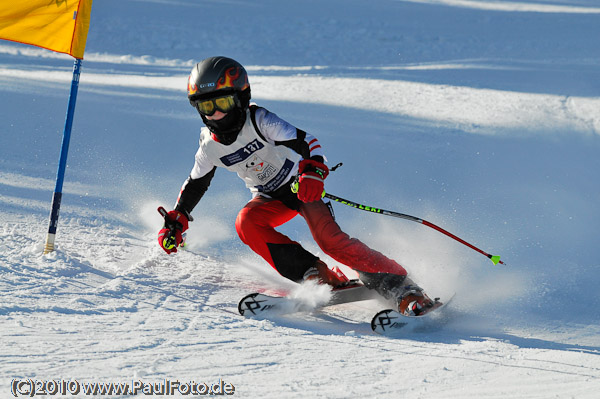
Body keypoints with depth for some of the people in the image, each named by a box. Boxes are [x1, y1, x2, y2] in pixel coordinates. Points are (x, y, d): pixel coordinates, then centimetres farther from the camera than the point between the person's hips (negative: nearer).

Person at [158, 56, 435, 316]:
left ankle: (400, 286, -26)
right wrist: (175, 222, 7)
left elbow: (304, 141, -33)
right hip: (270, 199, 5)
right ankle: (314, 274, -26)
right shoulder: (210, 147, -8)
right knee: (246, 223, -26)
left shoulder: (258, 120, -24)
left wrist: (313, 170, -52)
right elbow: (195, 185, 11)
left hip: (302, 186, -5)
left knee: (328, 238, -27)